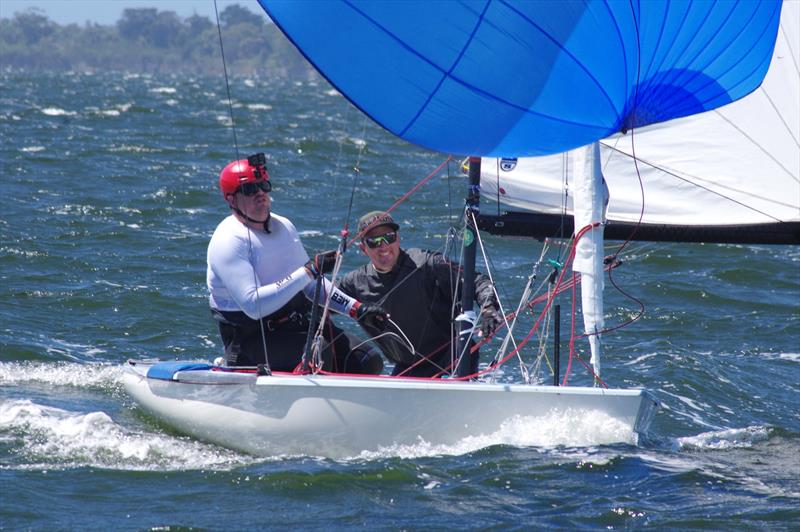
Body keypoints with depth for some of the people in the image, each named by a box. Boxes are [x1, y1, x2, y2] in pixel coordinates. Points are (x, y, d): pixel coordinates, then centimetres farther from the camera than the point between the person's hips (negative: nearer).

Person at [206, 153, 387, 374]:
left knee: (368, 361, -8)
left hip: (299, 324, 8)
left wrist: (357, 309, 10)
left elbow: (312, 285, 23)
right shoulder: (228, 241, -14)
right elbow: (253, 305, -26)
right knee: (320, 353, -33)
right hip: (253, 337, -8)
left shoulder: (284, 226, 12)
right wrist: (309, 271, -26)